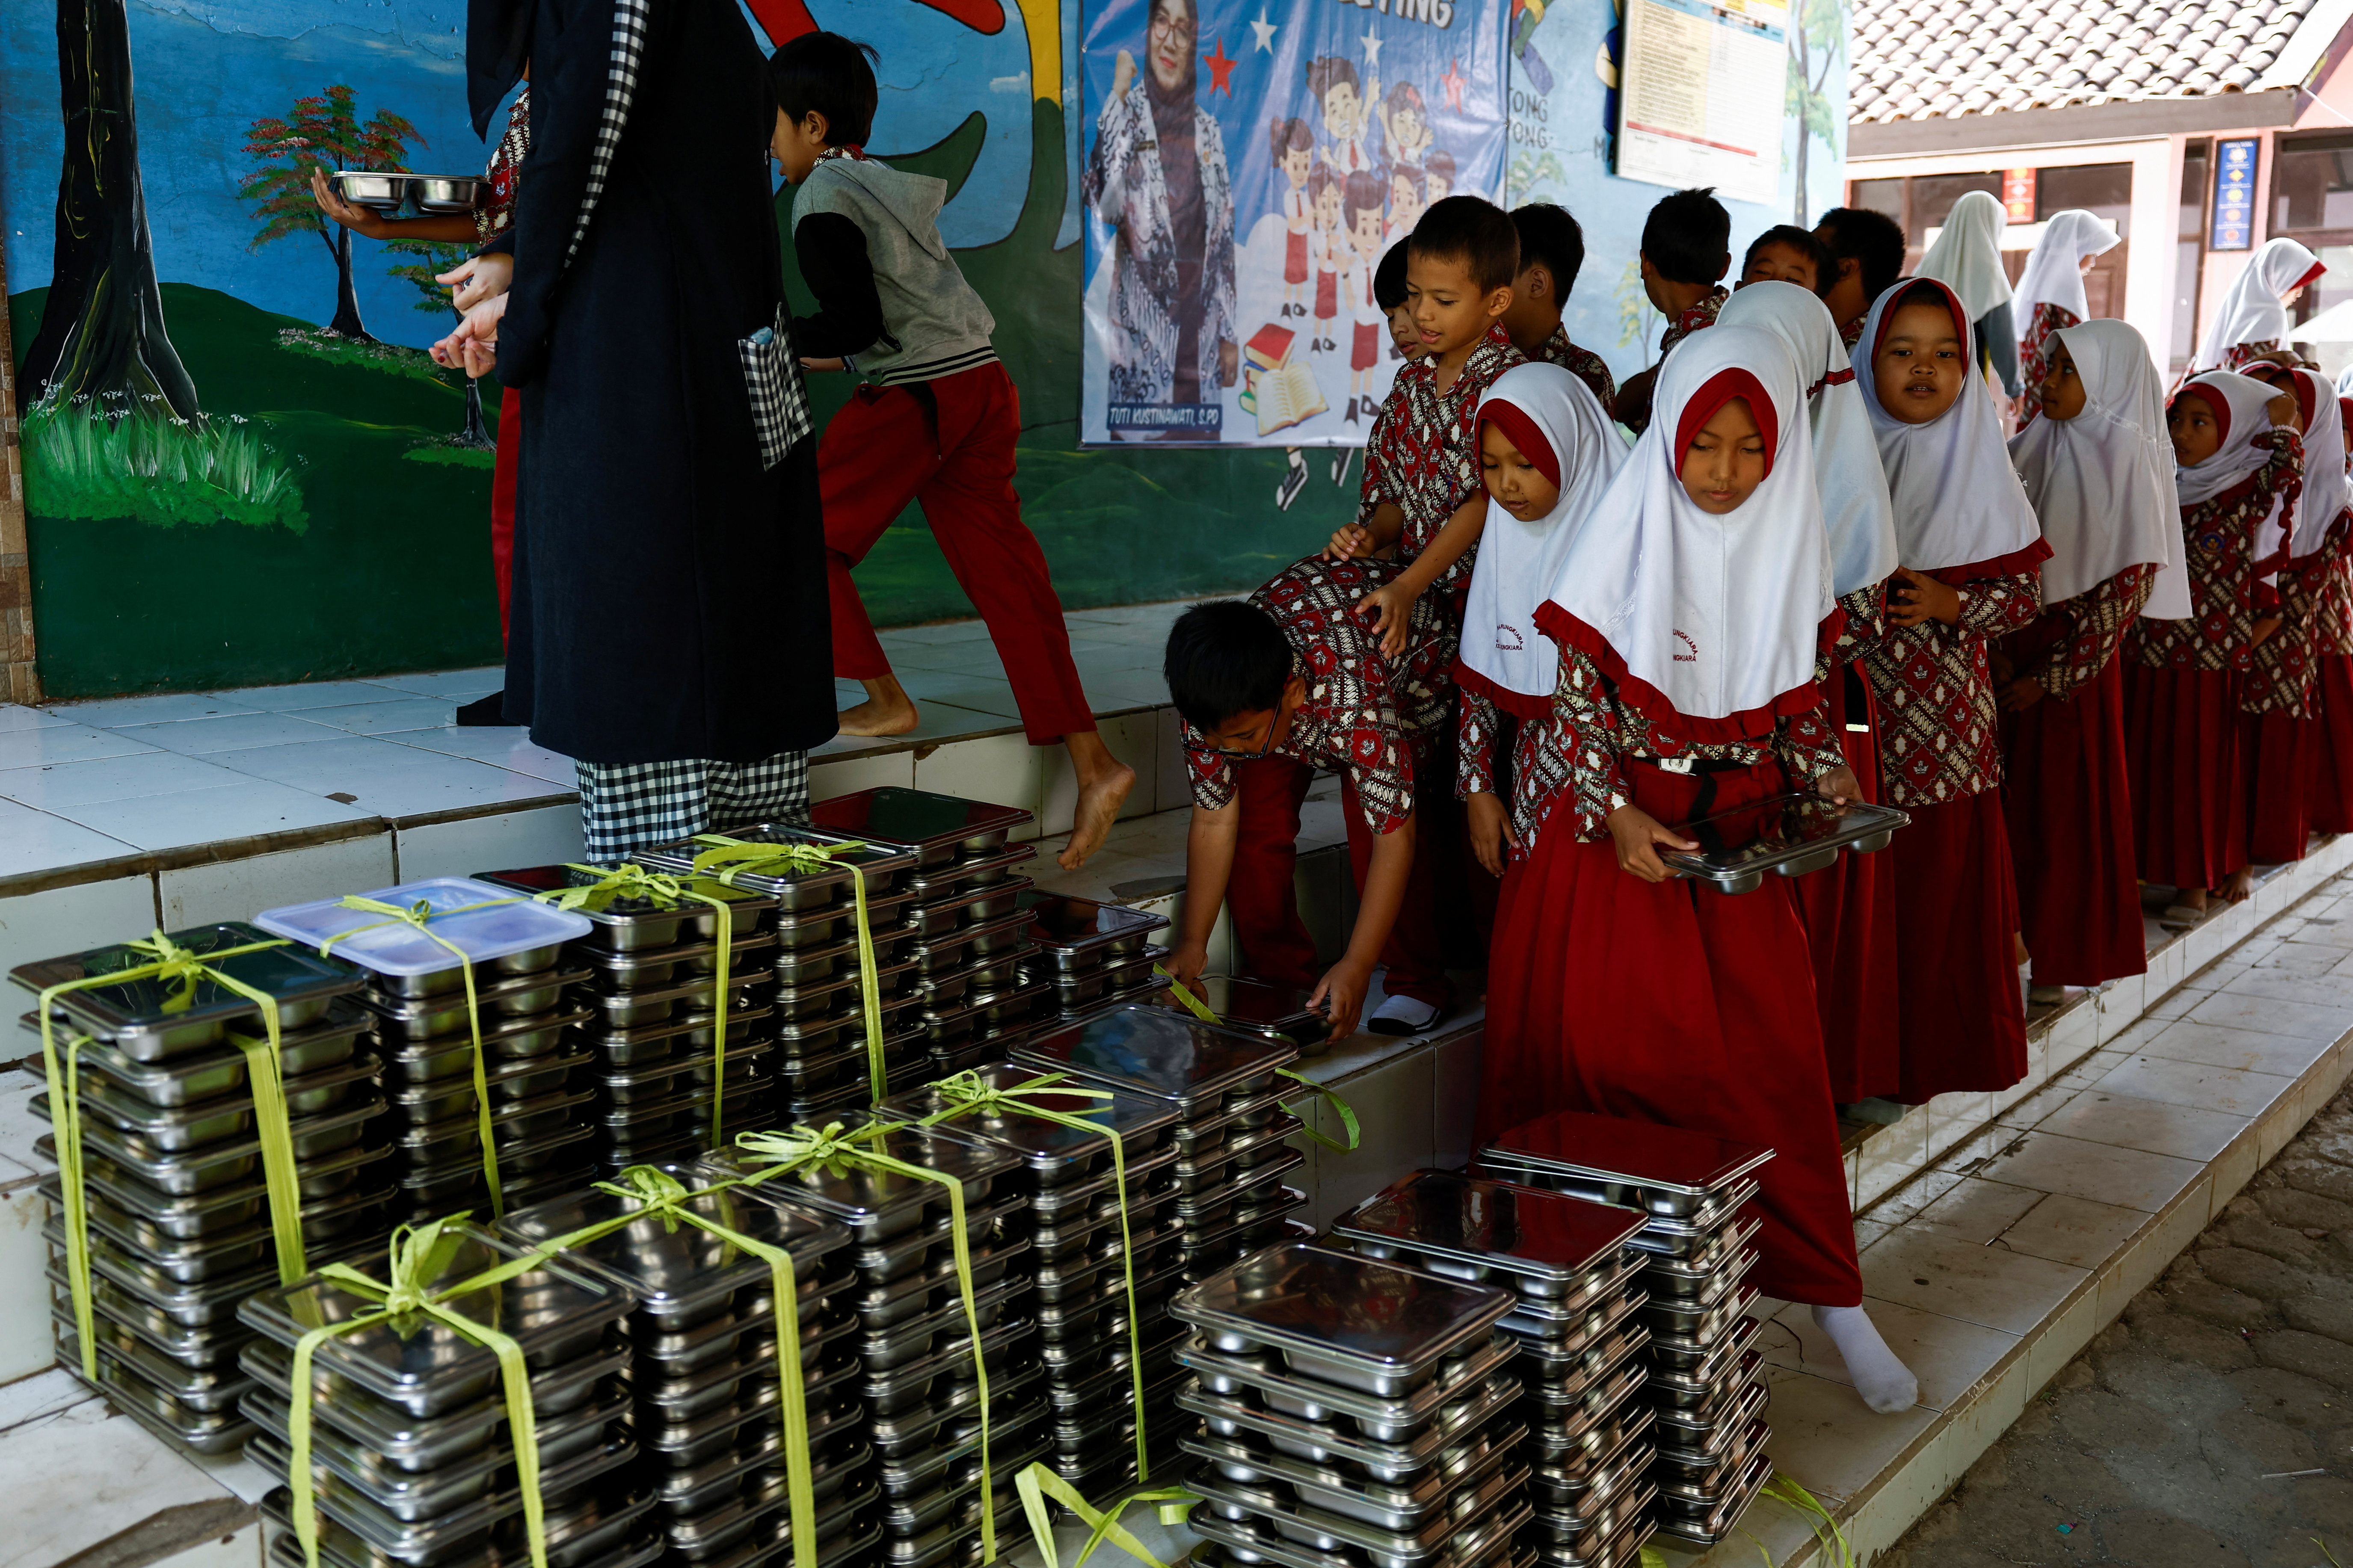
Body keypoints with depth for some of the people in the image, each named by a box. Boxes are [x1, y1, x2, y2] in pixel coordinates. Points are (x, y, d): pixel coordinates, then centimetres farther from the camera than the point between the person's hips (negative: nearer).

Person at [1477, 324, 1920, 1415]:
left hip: (1740, 829, 3)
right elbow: (1577, 701, -8)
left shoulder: (1789, 543, 2)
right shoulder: (1627, 538, -9)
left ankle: (1830, 1293, 9)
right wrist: (1617, 818, -20)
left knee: (1772, 1052, -1)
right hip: (1615, 824, -2)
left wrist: (1825, 771, -7)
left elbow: (1797, 697, 11)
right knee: (1609, 1045, -2)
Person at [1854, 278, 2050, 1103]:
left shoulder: (1978, 468, 5)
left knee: (1938, 877, 5)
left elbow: (2024, 592, 5)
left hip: (1944, 716, 1)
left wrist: (1948, 603, -12)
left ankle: (1932, 1049, 20)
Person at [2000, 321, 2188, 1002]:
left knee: (2070, 800, 2)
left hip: (2077, 660, -5)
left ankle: (2065, 955, 14)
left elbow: (2128, 585, -11)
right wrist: (2000, 650, -3)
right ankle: (2019, 935, 19)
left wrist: (2054, 676, -12)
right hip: (2014, 654, 5)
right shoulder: (2033, 448, 7)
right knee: (2015, 793, 7)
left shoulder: (2128, 460, -9)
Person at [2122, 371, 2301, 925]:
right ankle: (2145, 864, 21)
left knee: (2203, 765, 3)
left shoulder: (2247, 491, -7)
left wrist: (2272, 423, -14)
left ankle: (2196, 881, 14)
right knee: (2142, 759, 9)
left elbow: (2288, 468, -27)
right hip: (2147, 650, 4)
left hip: (2212, 655, -4)